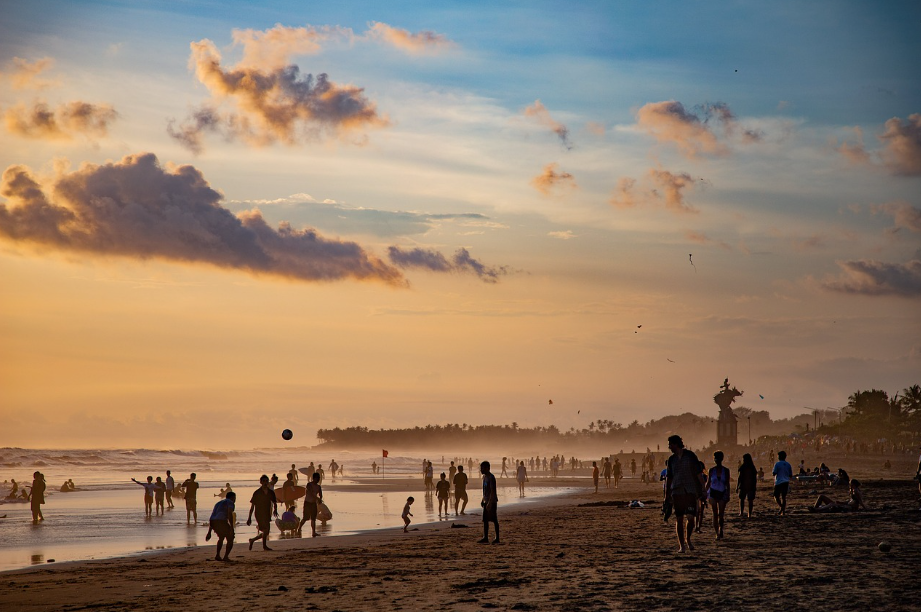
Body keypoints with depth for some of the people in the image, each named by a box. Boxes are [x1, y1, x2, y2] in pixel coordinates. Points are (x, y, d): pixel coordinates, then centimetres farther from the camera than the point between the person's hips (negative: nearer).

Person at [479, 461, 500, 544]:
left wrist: (489, 503, -25)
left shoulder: (491, 478, -17)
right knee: (485, 520, 7)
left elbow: (493, 491, -22)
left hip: (492, 502, -9)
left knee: (494, 520, -3)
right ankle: (485, 538, 9)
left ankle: (497, 538, 3)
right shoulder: (484, 477, 13)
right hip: (486, 501, 9)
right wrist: (483, 500, 21)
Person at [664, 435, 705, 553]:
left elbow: (698, 474, 2)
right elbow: (668, 477, 14)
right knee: (679, 519, -1)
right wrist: (667, 494, 9)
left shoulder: (690, 456, 0)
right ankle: (681, 545, 4)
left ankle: (688, 540, 16)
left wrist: (700, 490, -1)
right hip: (676, 492, 2)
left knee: (690, 517, -8)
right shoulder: (671, 459, 9)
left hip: (690, 491, -2)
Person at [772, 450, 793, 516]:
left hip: (778, 482, -5)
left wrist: (772, 471, 8)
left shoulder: (777, 464, -7)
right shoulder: (788, 465, 9)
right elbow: (791, 475, 11)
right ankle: (783, 511, 3)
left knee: (776, 496, 2)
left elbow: (774, 473, -11)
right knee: (784, 497, 8)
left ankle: (781, 506, -21)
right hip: (786, 482, 5)